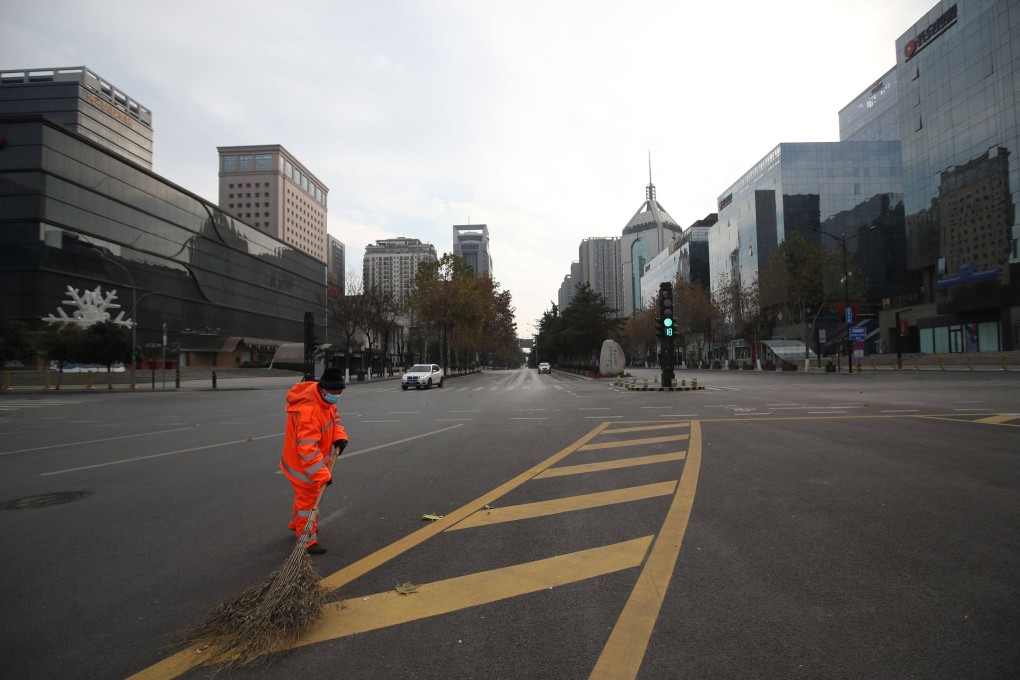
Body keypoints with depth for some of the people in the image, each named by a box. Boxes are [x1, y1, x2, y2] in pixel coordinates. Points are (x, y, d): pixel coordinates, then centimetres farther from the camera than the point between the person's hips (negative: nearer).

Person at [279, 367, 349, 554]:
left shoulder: (325, 398, -9)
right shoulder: (308, 412, -38)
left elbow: (333, 415, 10)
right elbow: (308, 450, -38)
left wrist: (339, 437, -6)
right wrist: (323, 475, -36)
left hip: (314, 459, 10)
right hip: (302, 463, -10)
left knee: (307, 494, 27)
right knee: (308, 498, 3)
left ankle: (296, 523, 50)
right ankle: (308, 540, 18)